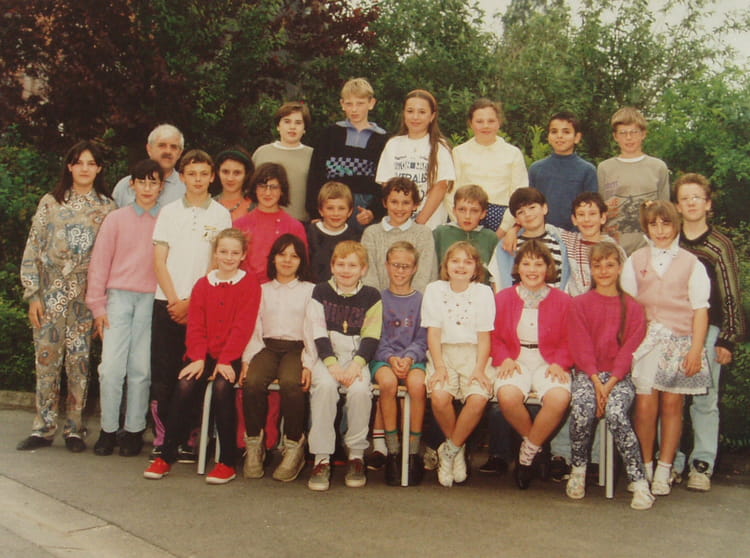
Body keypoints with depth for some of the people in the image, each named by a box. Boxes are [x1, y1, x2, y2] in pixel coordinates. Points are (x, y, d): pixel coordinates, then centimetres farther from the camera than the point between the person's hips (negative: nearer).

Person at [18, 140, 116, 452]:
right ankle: (43, 428, 12)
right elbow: (32, 250, 2)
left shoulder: (107, 207, 5)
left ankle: (74, 429, 12)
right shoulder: (50, 203, 5)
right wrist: (32, 295, -4)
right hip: (50, 294, 0)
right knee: (46, 360, 1)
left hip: (86, 296, 0)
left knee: (78, 361, 2)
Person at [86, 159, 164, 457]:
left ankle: (134, 430, 12)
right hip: (119, 298, 1)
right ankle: (108, 430, 8)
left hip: (152, 300, -1)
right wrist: (97, 305, 3)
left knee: (141, 369, 1)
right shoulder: (116, 219, 8)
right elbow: (100, 263, 7)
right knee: (111, 367, -4)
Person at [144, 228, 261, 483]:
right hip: (204, 355, 3)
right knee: (184, 387, -23)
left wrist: (225, 360, -15)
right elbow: (195, 326, 7)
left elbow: (242, 327, -7)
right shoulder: (203, 285, 13)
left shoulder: (249, 285, 1)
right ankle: (166, 456, -9)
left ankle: (227, 462, -18)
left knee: (222, 387, -30)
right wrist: (198, 358, -8)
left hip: (231, 357, -3)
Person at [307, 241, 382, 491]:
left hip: (357, 356, 0)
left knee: (360, 389, -30)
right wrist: (332, 364, -15)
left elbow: (371, 337, 1)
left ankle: (357, 456, -12)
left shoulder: (371, 296, 6)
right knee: (324, 385, -31)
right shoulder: (321, 292, 6)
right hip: (326, 355, 0)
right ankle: (321, 459, -23)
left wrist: (356, 365, -15)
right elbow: (318, 333, -1)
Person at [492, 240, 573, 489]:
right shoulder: (503, 298, 9)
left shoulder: (562, 300, 7)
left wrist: (559, 363, -10)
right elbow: (494, 336, 10)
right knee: (507, 396, -34)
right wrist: (504, 359, -8)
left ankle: (528, 452, -8)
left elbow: (569, 340, 8)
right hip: (515, 361, 0)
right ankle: (534, 442, -2)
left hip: (549, 363, 0)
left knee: (559, 398, -33)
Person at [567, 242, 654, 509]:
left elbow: (631, 350, 0)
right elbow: (580, 347, 1)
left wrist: (610, 384, -13)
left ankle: (639, 481, -22)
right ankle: (578, 470, -7)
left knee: (615, 412, -31)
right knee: (582, 410, -30)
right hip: (587, 373, 1)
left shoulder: (633, 307, 10)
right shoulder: (580, 304, 10)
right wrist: (597, 382, -13)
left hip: (620, 375, 0)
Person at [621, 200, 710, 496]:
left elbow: (700, 308, 4)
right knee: (645, 405, -7)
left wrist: (696, 349, -5)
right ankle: (644, 468, 7)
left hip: (679, 341, 0)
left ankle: (664, 471, 10)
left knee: (672, 405, 0)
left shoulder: (690, 263, 9)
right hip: (645, 338, 0)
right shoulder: (635, 260, 12)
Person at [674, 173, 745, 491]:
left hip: (707, 330, -2)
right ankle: (672, 461, 11)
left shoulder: (720, 246, 2)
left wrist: (727, 339, -5)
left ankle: (702, 465, 10)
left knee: (705, 399, 2)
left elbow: (731, 295, 0)